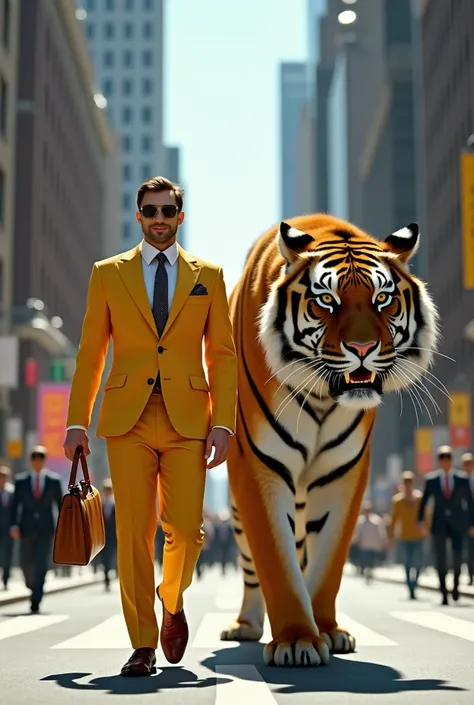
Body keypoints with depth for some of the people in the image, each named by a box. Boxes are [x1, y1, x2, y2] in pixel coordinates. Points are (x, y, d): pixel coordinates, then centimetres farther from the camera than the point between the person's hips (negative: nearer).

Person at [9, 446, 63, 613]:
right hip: (27, 528, 1)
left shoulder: (54, 480, 3)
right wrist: (14, 525, -11)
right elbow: (15, 505, 1)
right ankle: (33, 587, 36)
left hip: (45, 530, -1)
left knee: (41, 565, -10)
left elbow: (60, 504, 7)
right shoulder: (21, 480, 5)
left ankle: (35, 602, -9)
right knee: (26, 563, 6)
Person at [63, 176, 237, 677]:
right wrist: (77, 421, 3)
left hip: (187, 418, 0)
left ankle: (172, 601, 24)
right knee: (133, 533, -2)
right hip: (128, 419, 0)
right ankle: (143, 646, 11)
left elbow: (222, 353, 8)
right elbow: (90, 352, 9)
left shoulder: (208, 275, 11)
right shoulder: (108, 274, 11)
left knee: (185, 528, -8)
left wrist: (223, 422, -2)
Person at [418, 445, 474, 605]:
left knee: (457, 555, -6)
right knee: (440, 559, -1)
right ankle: (444, 593, 5)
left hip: (457, 524, 0)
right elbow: (424, 501, 6)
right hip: (439, 524, 0)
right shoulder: (431, 479, 2)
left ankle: (456, 585, 21)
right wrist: (421, 520, -4)